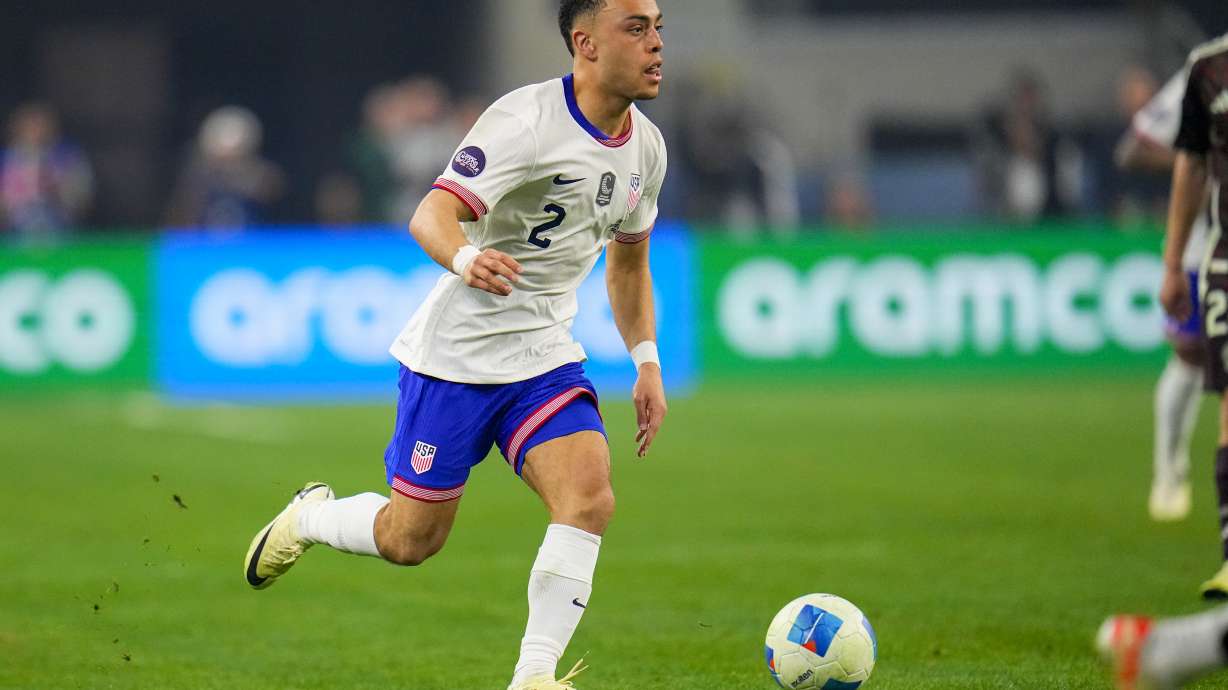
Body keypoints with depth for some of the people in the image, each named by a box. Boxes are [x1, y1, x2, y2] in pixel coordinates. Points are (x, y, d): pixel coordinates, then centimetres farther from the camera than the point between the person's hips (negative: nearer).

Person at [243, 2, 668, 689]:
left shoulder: (646, 147, 4)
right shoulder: (526, 120, -19)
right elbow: (432, 214, -29)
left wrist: (648, 361, 12)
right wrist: (465, 258, -51)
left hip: (546, 358, 6)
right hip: (456, 354, -6)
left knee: (590, 496, -20)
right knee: (410, 540, 4)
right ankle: (309, 516, 36)